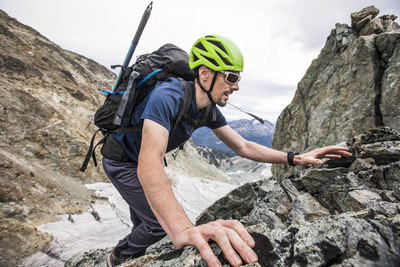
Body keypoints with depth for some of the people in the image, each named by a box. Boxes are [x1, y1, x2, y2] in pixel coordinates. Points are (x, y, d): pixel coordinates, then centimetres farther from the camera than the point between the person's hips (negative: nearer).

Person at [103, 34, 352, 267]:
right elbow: (149, 163, -52)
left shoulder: (209, 111, -12)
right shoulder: (168, 96, -38)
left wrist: (295, 158, -17)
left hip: (137, 160, 7)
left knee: (148, 213, 21)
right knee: (160, 222, -7)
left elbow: (243, 147, -7)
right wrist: (182, 229, -65)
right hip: (121, 160, -7)